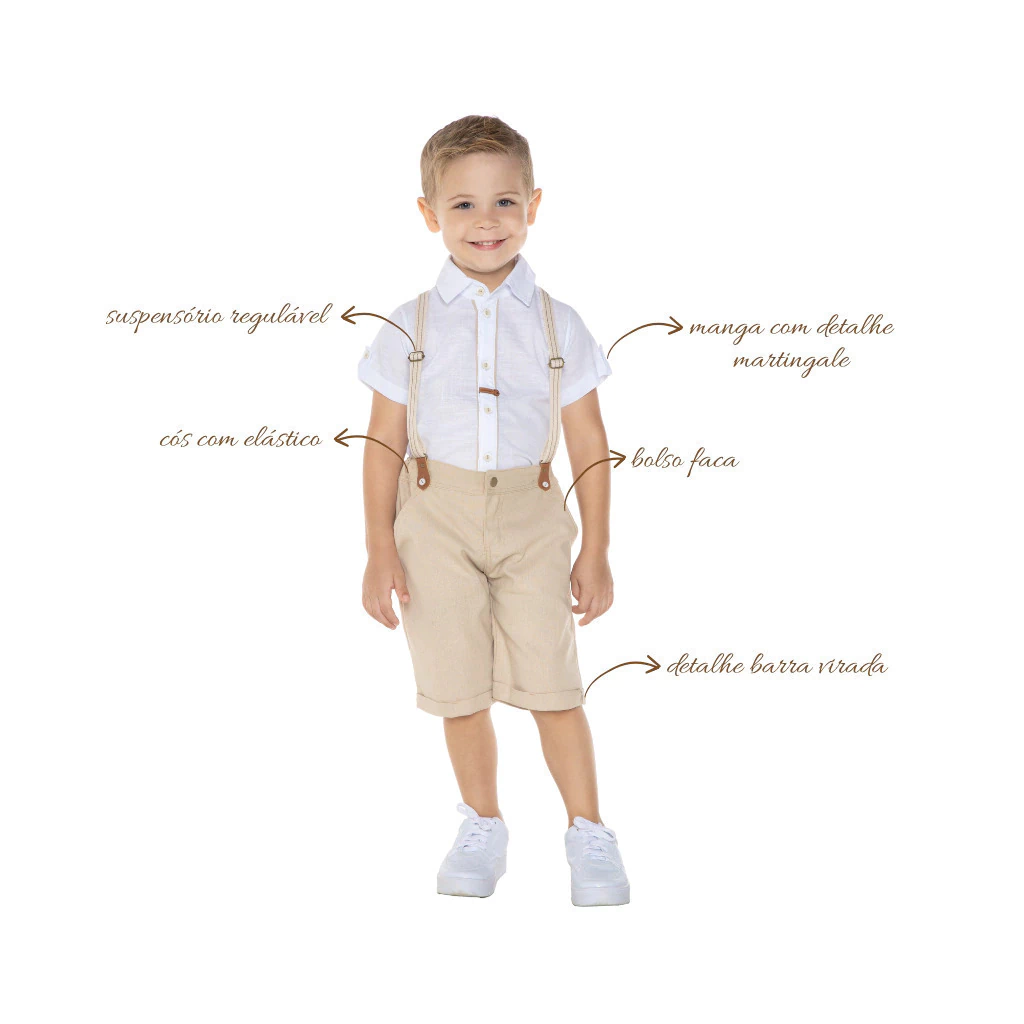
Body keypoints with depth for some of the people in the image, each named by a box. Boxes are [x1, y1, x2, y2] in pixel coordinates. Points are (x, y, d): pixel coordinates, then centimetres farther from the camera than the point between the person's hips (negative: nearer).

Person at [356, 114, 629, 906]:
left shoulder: (558, 326, 0)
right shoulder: (411, 327, -1)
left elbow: (590, 447, 2)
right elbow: (385, 444, 0)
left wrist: (596, 552, 0)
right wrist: (380, 550, -4)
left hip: (531, 519, 0)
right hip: (436, 520, 1)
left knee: (553, 684, 1)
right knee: (460, 690, 9)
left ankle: (589, 833, 17)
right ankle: (482, 828, 27)